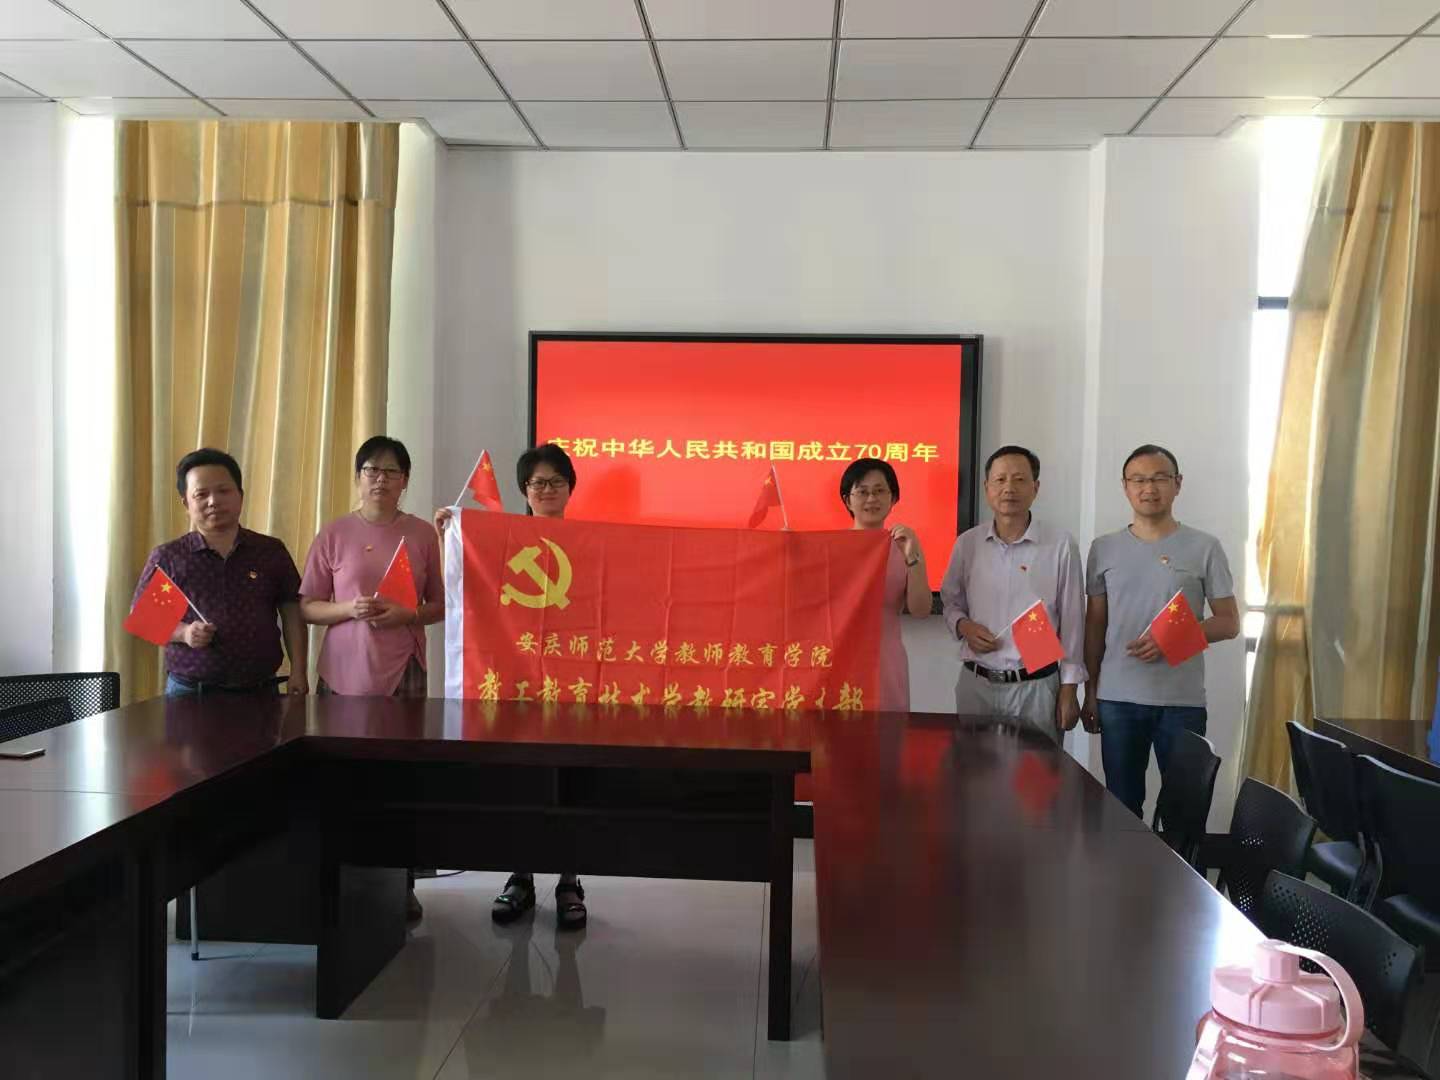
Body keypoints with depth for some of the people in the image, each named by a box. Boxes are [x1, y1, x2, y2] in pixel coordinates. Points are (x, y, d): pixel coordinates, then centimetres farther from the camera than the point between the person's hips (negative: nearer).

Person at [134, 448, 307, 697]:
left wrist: (298, 672, -1)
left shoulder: (272, 552, 5)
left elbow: (292, 614, 6)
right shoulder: (167, 558, 1)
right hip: (190, 692, -1)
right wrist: (182, 632, -14)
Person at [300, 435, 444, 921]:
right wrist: (348, 609, -15)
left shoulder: (422, 534, 4)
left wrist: (408, 614, -11)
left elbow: (442, 606, 8)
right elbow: (307, 608, 3)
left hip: (403, 674, 0)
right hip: (344, 673, 0)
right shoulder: (334, 534, 2)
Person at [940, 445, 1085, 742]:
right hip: (976, 684, 2)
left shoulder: (1061, 544, -5)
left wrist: (1069, 688, -2)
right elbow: (951, 602, 15)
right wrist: (963, 626, -7)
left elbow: (1071, 621, -1)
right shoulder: (967, 543, 3)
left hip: (1036, 686, -2)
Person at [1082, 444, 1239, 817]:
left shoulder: (1204, 547, 0)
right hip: (1117, 699, 2)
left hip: (1182, 701, -2)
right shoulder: (1105, 548, 7)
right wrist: (1090, 692, 8)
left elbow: (1229, 622, 2)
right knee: (1122, 804, 9)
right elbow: (1095, 625, 11)